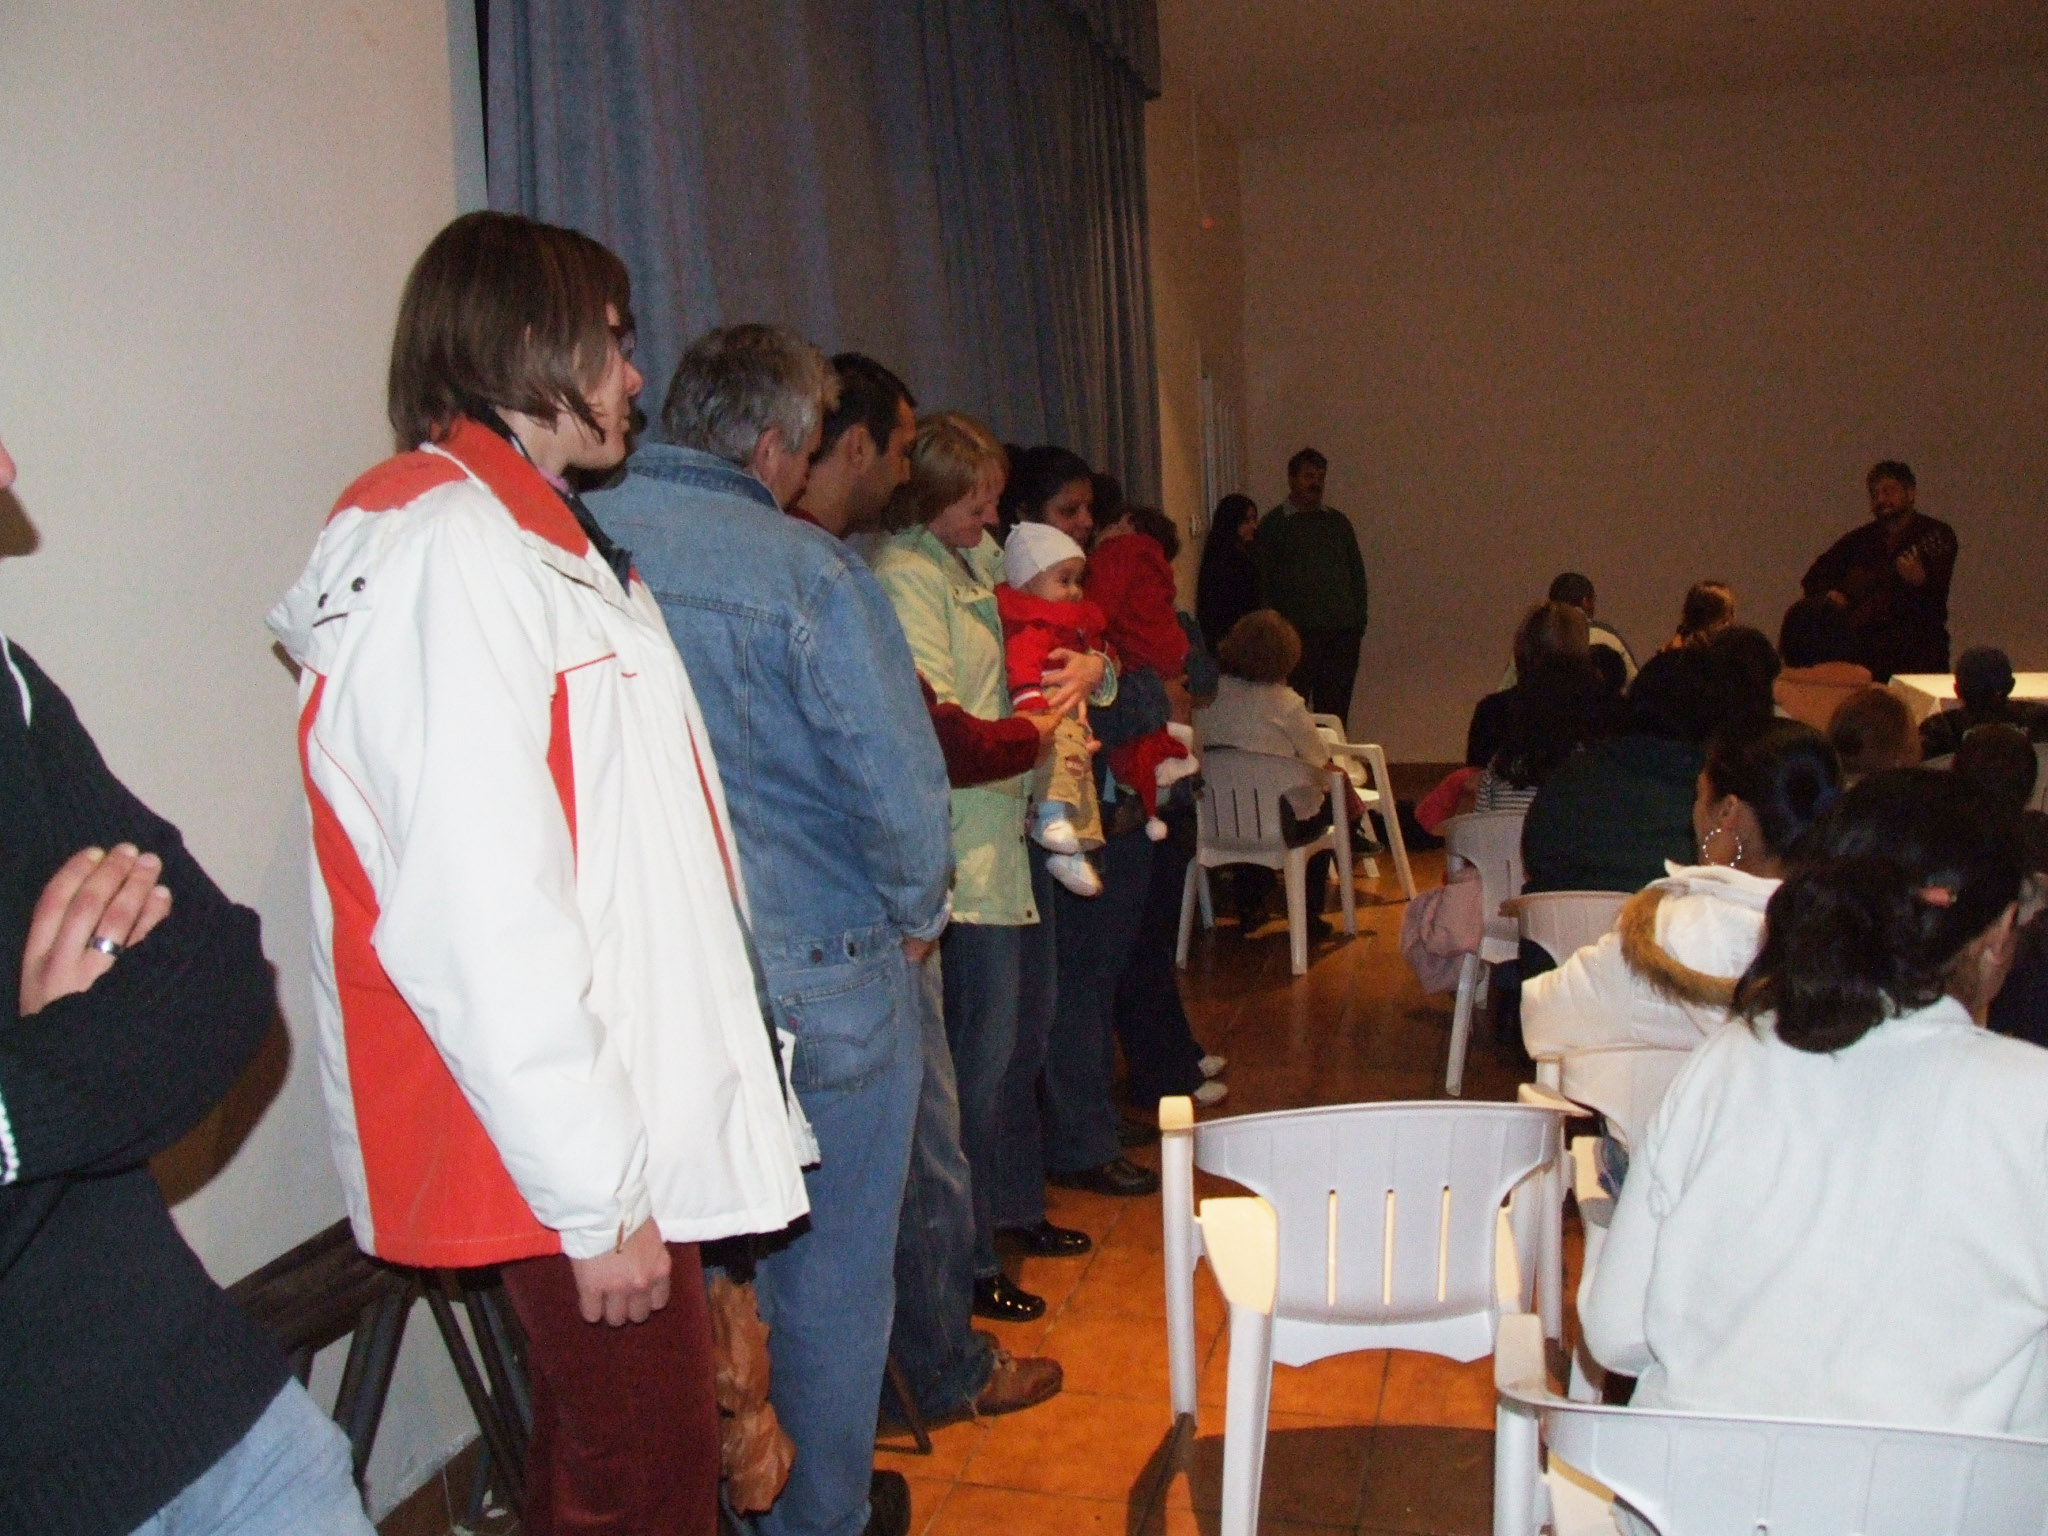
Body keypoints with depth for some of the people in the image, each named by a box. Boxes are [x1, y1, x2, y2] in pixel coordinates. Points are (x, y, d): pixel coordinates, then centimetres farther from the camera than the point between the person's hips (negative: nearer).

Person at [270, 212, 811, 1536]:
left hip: (638, 1129, 10)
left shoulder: (529, 540, 16)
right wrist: (597, 1197, -20)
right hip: (587, 1171, -10)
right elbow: (482, 922, -24)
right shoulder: (447, 548, -16)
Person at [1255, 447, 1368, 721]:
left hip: (1343, 632, 4)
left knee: (1335, 712, 5)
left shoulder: (1338, 522, 16)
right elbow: (1263, 582, -1)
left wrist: (1359, 623, 9)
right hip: (1298, 633, -4)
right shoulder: (1274, 524, 4)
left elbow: (1357, 575, 18)